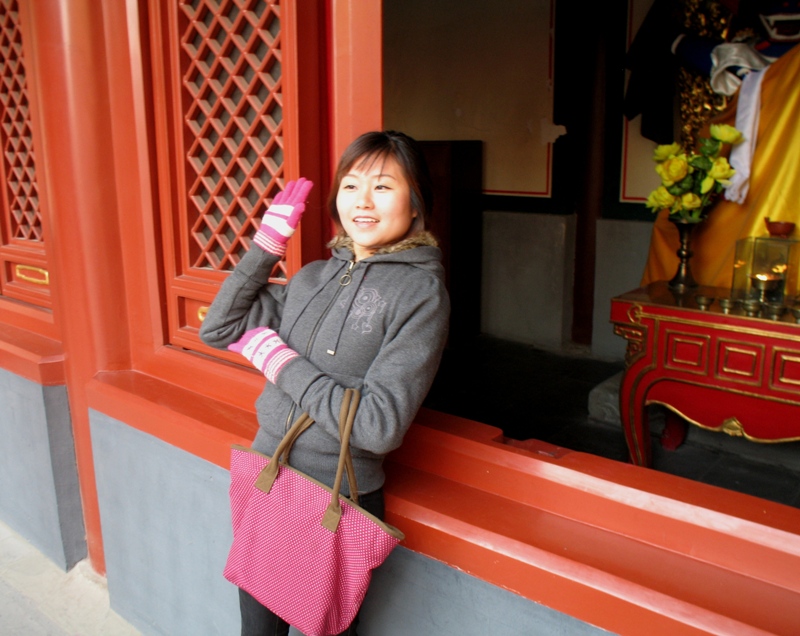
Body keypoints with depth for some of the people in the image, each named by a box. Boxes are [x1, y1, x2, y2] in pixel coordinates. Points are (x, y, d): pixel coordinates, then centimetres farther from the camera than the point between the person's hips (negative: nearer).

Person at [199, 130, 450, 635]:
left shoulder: (421, 291, -15)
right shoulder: (314, 276, 4)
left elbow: (380, 425, -21)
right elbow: (219, 330, 5)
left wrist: (280, 362, -16)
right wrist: (267, 244, -2)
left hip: (340, 500, -5)